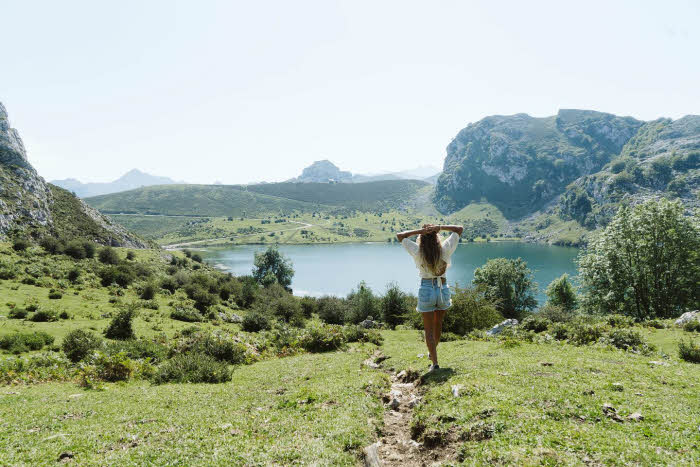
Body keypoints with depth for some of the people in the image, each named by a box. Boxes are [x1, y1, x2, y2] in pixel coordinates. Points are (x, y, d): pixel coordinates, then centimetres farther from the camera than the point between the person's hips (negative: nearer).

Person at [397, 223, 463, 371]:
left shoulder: (417, 251, -10)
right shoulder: (445, 249, -7)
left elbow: (400, 235, 3)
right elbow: (459, 229, 3)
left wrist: (419, 231, -9)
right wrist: (439, 227, -10)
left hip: (426, 290, -2)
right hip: (443, 289, 2)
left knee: (429, 329, 7)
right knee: (438, 324, 24)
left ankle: (434, 362, 0)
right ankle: (432, 352, 43)